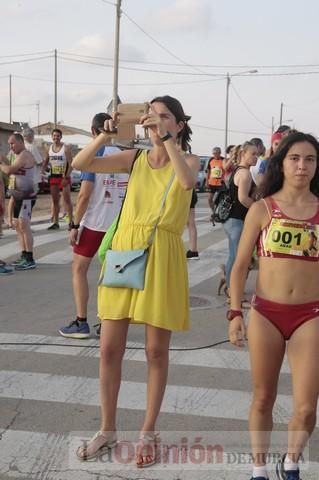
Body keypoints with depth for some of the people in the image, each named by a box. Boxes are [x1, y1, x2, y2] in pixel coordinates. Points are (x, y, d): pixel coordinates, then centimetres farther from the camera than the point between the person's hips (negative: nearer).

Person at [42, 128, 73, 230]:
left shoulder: (66, 148, -8)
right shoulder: (49, 148, 7)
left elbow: (71, 164, -12)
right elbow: (45, 162, 15)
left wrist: (66, 177, -20)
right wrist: (42, 172, -3)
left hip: (64, 177, -5)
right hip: (53, 176, 5)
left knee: (67, 199, -6)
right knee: (55, 200, 9)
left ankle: (71, 221, -3)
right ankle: (55, 222, 14)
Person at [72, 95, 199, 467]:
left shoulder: (188, 160, 1)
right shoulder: (134, 158, 7)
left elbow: (187, 181, -25)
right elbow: (80, 164, -4)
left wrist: (167, 138, -25)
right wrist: (106, 133, -15)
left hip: (161, 260, -3)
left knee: (156, 351, 6)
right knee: (109, 348, 7)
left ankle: (148, 432, 24)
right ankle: (107, 429, 26)